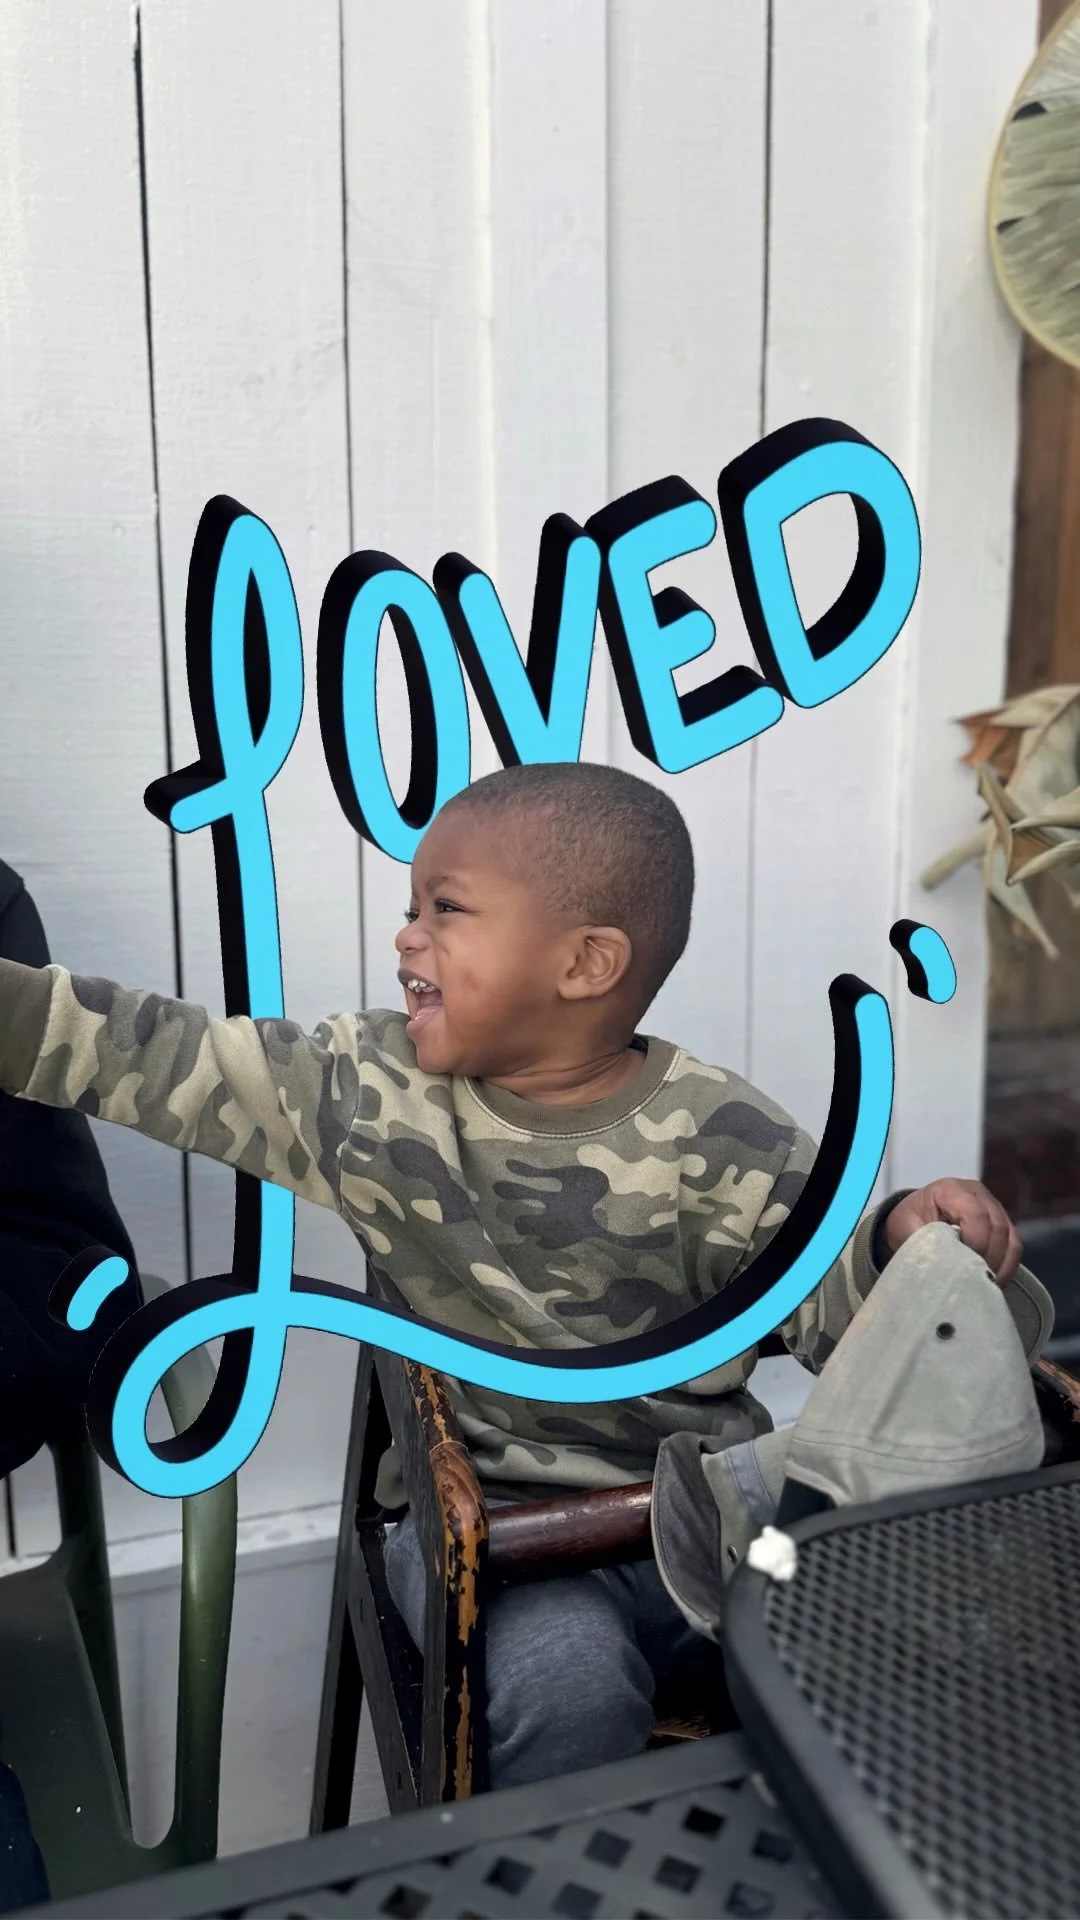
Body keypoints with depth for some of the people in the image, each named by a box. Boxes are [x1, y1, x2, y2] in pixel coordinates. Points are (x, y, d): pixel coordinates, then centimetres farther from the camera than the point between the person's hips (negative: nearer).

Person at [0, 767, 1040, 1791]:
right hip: (485, 1512, 0)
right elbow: (146, 1056, -4)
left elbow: (829, 1304, -3)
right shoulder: (369, 1088, -4)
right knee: (565, 1678, -27)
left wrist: (902, 1240, -23)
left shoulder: (721, 1139, -7)